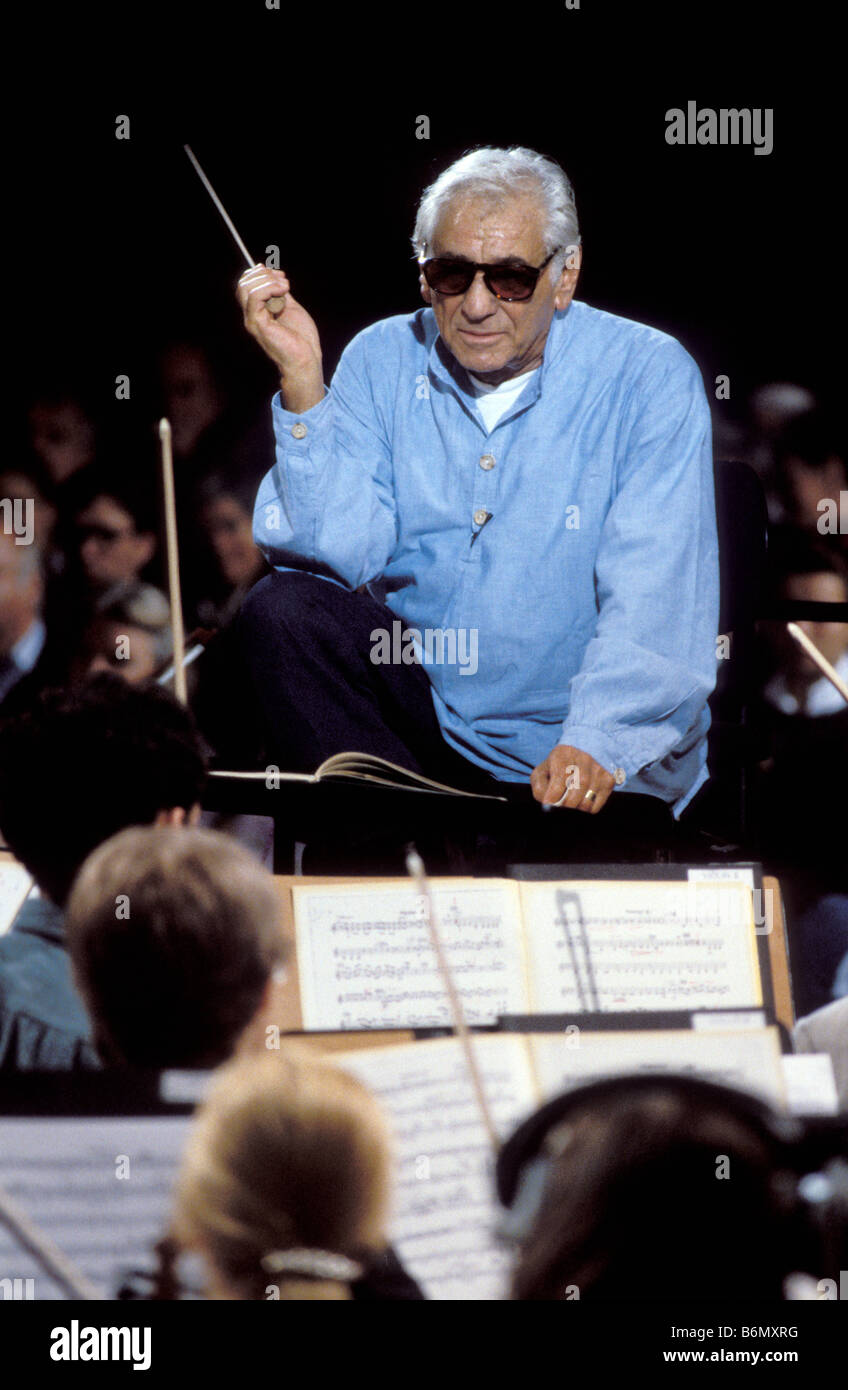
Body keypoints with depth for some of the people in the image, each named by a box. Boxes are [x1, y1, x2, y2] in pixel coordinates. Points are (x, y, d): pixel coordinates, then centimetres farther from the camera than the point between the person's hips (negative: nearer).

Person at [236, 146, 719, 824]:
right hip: (421, 705, 4)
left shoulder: (648, 378, -7)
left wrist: (597, 744, -33)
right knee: (281, 608, -20)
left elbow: (652, 596, -17)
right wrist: (303, 381, -16)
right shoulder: (384, 361, 4)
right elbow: (341, 556, -8)